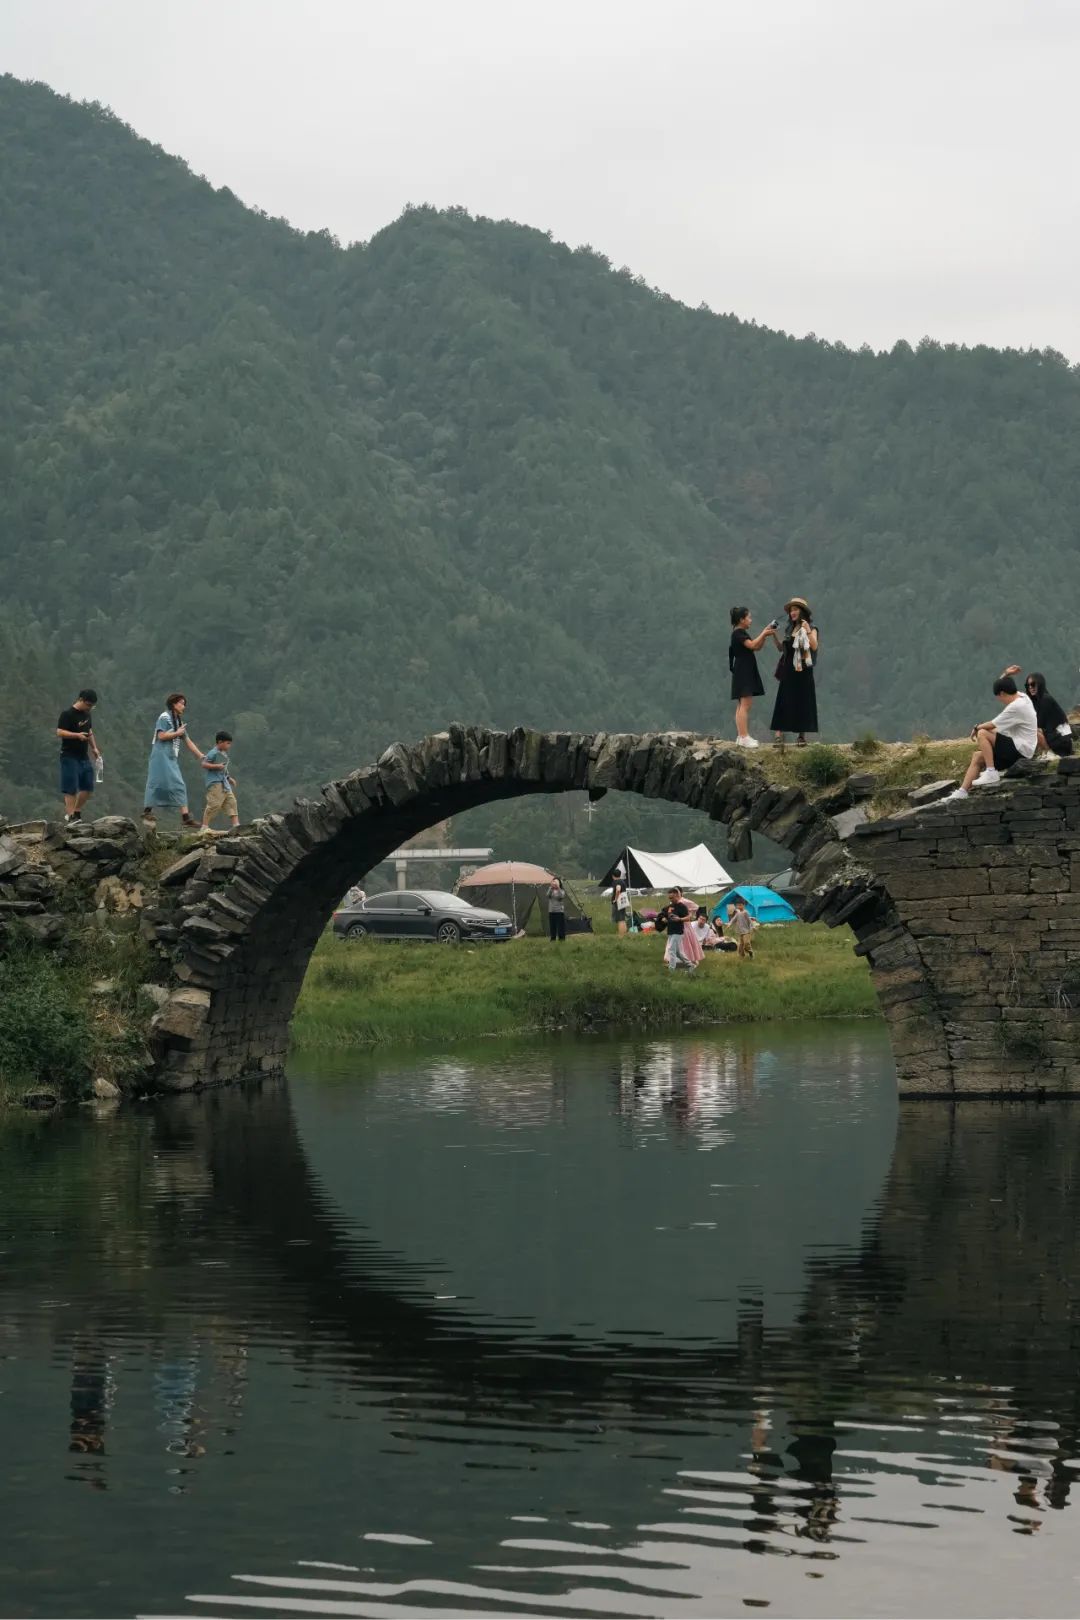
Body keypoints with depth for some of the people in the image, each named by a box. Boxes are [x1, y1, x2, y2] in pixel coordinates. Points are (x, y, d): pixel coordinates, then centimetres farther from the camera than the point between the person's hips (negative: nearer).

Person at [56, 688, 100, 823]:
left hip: (84, 756, 8)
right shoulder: (67, 714, -12)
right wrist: (77, 735, -31)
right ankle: (69, 817, -8)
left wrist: (94, 748, 19)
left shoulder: (86, 714, 14)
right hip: (70, 757, -8)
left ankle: (76, 813, 20)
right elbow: (59, 732, -19)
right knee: (70, 789, -8)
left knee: (88, 787, 8)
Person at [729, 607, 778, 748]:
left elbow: (757, 647, 18)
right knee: (745, 704, -14)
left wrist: (765, 634, 7)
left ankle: (741, 737, 10)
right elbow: (752, 645, -22)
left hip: (747, 672, 11)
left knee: (742, 705, 9)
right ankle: (744, 737, -18)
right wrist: (764, 633, -12)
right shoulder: (738, 633, -11)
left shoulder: (742, 633, 19)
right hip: (743, 671, -11)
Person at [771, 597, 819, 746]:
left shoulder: (811, 629, -1)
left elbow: (814, 647, -15)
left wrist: (808, 632, -25)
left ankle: (802, 734, 3)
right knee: (784, 702, -4)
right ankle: (779, 734, -9)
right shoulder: (789, 629, 14)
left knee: (802, 702, -1)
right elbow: (782, 649, 14)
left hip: (803, 671, -4)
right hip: (788, 670, 4)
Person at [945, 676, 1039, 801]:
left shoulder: (1015, 707, -22)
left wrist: (977, 728, 1)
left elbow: (992, 725, -14)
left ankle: (991, 773, -17)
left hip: (1020, 750, -11)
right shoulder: (1022, 696, 8)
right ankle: (962, 792, 6)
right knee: (977, 756, 11)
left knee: (982, 733, -20)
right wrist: (1005, 675, 12)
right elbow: (1002, 685, 28)